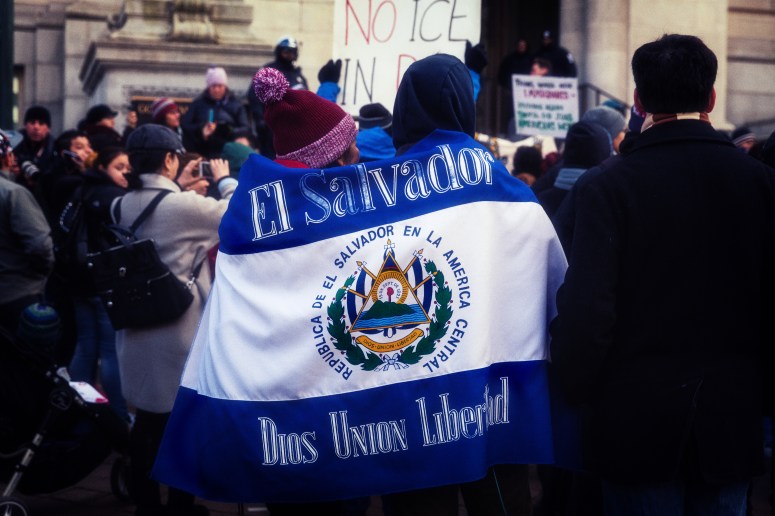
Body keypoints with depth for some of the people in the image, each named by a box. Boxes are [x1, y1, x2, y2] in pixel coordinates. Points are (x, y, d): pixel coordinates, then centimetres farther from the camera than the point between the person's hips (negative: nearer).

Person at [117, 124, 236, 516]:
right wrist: (224, 180, 5)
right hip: (179, 330, -6)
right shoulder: (184, 205, -18)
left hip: (137, 328, 6)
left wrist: (177, 188, 17)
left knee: (147, 419, 12)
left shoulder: (122, 207, 3)